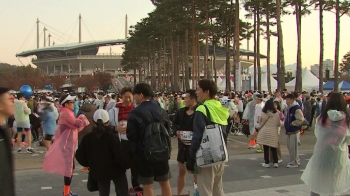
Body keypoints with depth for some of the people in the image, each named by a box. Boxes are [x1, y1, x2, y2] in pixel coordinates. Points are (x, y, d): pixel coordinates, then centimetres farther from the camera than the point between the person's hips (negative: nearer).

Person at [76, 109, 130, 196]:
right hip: (115, 170, -3)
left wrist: (89, 164, 13)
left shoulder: (87, 138, -4)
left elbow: (79, 155, -2)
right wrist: (125, 165, -1)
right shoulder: (112, 137, -16)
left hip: (99, 172, 4)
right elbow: (119, 156, -19)